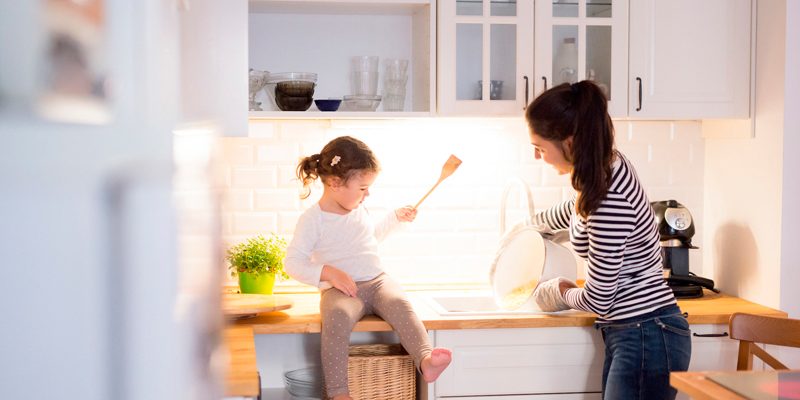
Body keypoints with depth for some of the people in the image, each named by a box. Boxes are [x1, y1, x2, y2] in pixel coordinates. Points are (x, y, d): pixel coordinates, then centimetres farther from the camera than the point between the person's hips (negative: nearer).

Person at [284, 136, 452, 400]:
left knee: (399, 303, -28)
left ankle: (425, 360, -48)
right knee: (338, 316, -37)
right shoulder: (312, 219, -5)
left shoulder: (359, 209, 16)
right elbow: (293, 263, -9)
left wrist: (395, 218, 28)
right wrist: (328, 273, -21)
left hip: (377, 281, 5)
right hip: (341, 289, -5)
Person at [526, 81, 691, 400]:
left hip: (646, 340, -10)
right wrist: (533, 220, 49)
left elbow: (598, 300, -19)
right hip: (629, 336, 10)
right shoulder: (609, 166, 4)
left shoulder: (610, 198, -25)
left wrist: (563, 293, 4)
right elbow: (576, 210, 31)